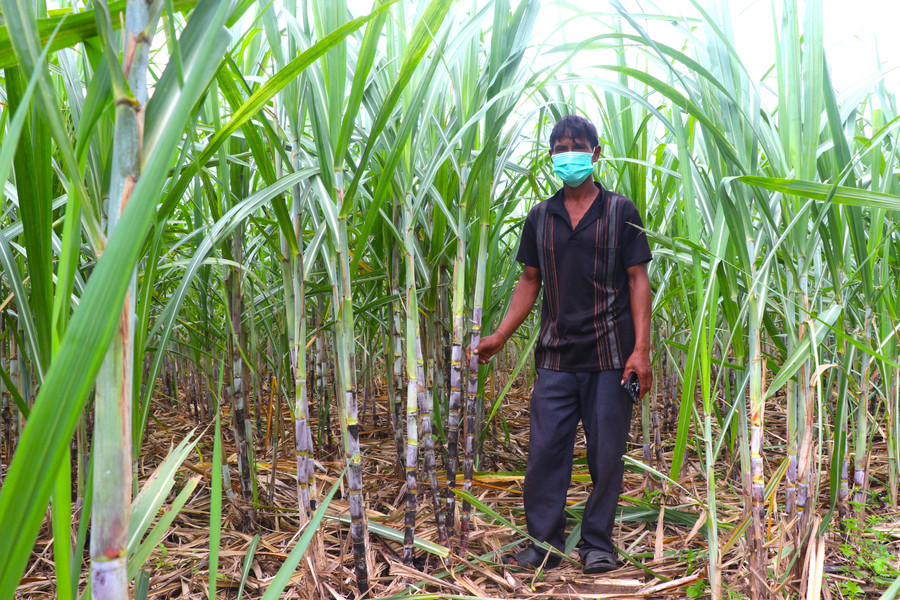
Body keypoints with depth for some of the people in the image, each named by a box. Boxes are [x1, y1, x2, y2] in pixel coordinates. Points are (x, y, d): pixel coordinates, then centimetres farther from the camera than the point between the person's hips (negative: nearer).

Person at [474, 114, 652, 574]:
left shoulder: (620, 212, 3)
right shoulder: (540, 217, 10)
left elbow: (638, 281, 0)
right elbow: (530, 282, 14)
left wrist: (641, 348, -9)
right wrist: (499, 336, 4)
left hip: (610, 355, -2)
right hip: (556, 357, 2)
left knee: (606, 454, 4)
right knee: (544, 451, 2)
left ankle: (597, 542, 20)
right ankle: (544, 544, 15)